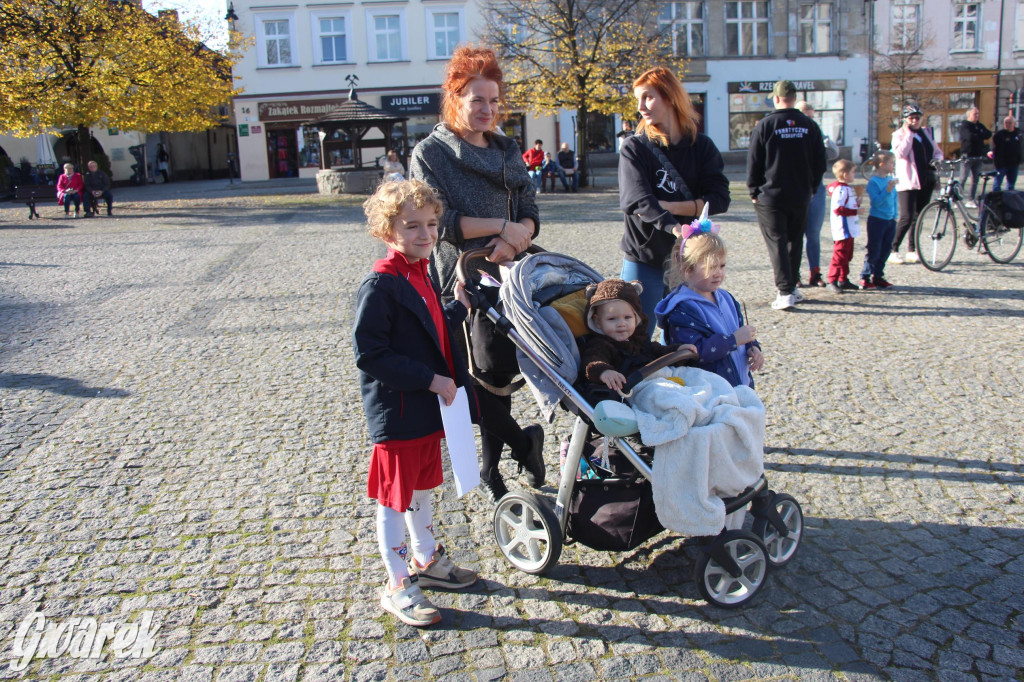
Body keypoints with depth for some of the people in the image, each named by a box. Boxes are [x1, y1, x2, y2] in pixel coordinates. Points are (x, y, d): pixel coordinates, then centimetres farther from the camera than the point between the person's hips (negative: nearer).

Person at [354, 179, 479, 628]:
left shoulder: (419, 274, 9)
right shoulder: (381, 283, -19)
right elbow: (369, 353, -24)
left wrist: (459, 307, 11)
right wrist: (429, 380, -24)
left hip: (427, 409, 9)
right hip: (396, 414, -9)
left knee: (422, 488, 23)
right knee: (394, 498, 5)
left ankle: (427, 561, 40)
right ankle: (398, 586, 18)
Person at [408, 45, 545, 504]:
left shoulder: (507, 151, 16)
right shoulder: (430, 153, 0)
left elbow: (530, 212, 8)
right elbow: (441, 221, -12)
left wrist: (516, 237, -14)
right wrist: (502, 226, -13)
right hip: (460, 282, -4)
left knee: (499, 373, 7)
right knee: (476, 373, -4)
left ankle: (490, 470, 19)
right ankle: (523, 442, 14)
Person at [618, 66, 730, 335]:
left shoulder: (702, 146, 4)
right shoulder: (635, 147, -3)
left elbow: (720, 199, -5)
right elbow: (638, 200, -19)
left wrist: (668, 206, -16)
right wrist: (675, 228, -35)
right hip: (644, 260, -2)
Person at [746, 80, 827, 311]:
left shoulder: (765, 125, -8)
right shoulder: (810, 126, 3)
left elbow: (753, 162, -6)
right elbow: (820, 162, 7)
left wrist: (754, 191, 3)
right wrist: (810, 187, 17)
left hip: (770, 196, -3)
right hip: (801, 196, 4)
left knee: (777, 242, -1)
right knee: (795, 241, 15)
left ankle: (785, 291, -8)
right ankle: (792, 287, 21)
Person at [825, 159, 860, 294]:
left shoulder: (847, 188, 16)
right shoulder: (840, 189, -16)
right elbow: (838, 209, -25)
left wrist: (856, 202, 11)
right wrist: (855, 211, -22)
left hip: (849, 229, 11)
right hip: (842, 229, -11)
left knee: (847, 256, 15)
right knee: (839, 255, -9)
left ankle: (843, 280, 22)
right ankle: (832, 281, -6)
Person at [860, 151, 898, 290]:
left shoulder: (891, 179, 8)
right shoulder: (873, 182, -13)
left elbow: (894, 199, 18)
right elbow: (876, 202, -21)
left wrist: (895, 215, 14)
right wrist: (887, 191, -31)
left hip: (890, 221, 7)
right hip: (877, 220, -7)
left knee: (885, 251, 10)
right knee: (874, 251, -5)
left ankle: (878, 277, 19)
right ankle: (864, 278, 3)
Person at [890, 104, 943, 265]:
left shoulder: (926, 133, 17)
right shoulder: (899, 134, 0)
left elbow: (938, 152, 22)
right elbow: (901, 153, -18)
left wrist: (936, 160, 0)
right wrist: (908, 134, -14)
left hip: (926, 180, 6)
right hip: (908, 181, -6)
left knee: (918, 217, 8)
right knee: (906, 218, -14)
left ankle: (912, 251, 16)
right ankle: (893, 250, -5)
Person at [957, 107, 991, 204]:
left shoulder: (980, 126, 16)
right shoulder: (963, 125, -2)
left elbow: (989, 134, -1)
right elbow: (969, 136, -19)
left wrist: (976, 135, -12)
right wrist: (981, 136, -4)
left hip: (978, 156, 6)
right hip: (967, 156, -6)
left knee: (975, 179, 7)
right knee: (963, 179, -9)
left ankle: (973, 199, 12)